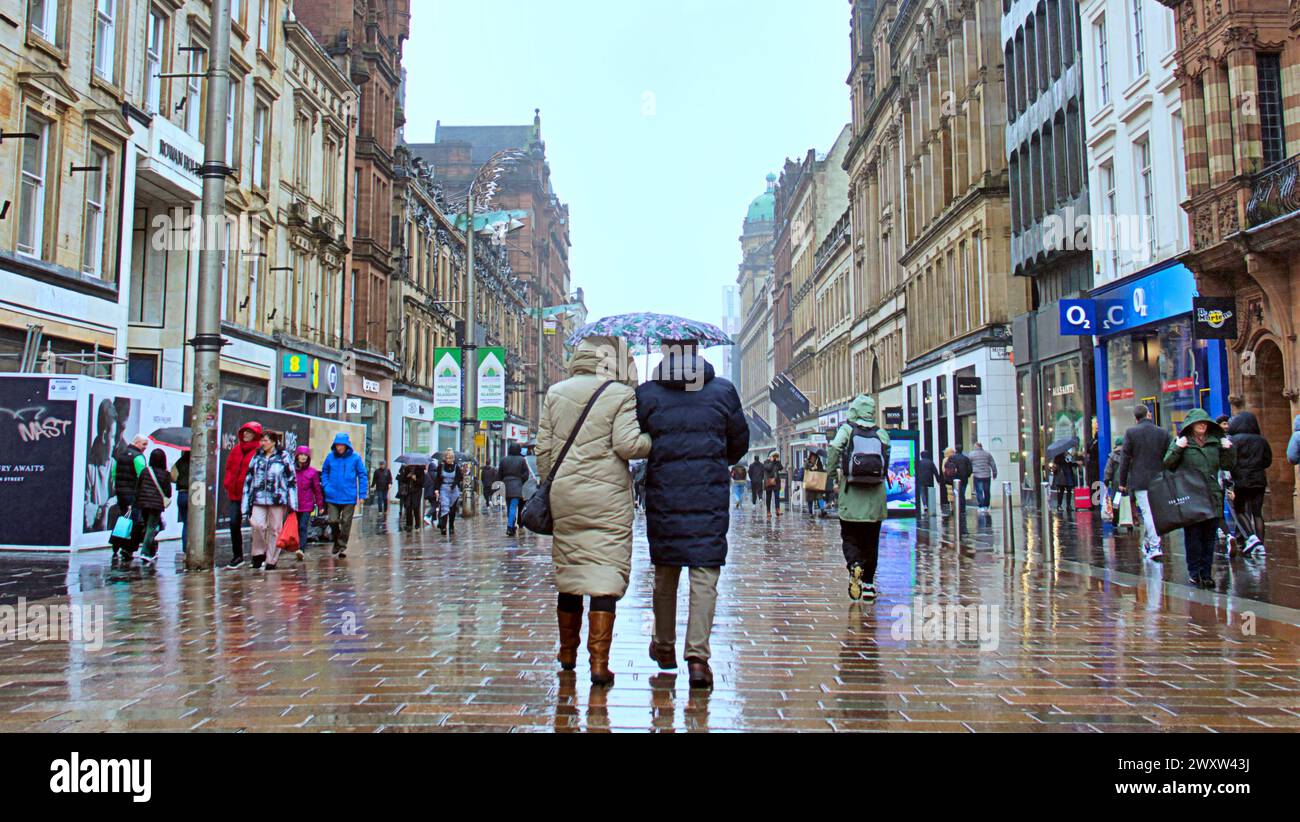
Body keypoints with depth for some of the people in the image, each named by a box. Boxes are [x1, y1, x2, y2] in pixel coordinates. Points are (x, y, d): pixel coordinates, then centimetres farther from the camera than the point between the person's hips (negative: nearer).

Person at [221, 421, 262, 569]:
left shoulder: (259, 451, -9)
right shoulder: (236, 449, 13)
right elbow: (229, 467, 19)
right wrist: (228, 484, 7)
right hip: (235, 493, 6)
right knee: (234, 524, 5)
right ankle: (237, 556, 16)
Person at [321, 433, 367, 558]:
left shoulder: (355, 457, -5)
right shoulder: (330, 456, 1)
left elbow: (362, 475, 0)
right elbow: (324, 471, 17)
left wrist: (362, 494, -3)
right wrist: (325, 485, 2)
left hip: (349, 497, -2)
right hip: (332, 497, 2)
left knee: (346, 522, 3)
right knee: (333, 521, 0)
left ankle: (342, 546, 17)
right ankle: (337, 541, 26)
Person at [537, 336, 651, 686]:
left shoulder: (556, 393, 9)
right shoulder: (622, 395, -4)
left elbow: (543, 449, 9)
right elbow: (627, 444, -13)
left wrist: (549, 486, 19)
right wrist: (654, 439, 3)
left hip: (564, 496, 4)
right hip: (607, 499, -4)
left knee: (568, 569, 14)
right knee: (606, 574, 0)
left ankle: (567, 653, 27)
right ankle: (599, 661, -3)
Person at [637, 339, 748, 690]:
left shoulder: (645, 394, -1)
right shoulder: (723, 391, 2)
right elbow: (740, 443, 11)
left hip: (663, 495, 1)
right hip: (710, 496, -1)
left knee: (664, 571, 14)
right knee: (705, 573, 0)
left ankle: (664, 647, 28)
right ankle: (698, 655, -8)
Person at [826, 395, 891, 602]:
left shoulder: (847, 430, -1)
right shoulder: (881, 434, 6)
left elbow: (834, 449, -14)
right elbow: (887, 461, 3)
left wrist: (831, 474, -3)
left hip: (852, 493, -2)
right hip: (876, 494, 2)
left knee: (849, 537, 7)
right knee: (871, 540, 10)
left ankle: (855, 565, -21)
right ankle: (868, 584, 11)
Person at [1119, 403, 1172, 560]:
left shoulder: (1131, 432, -5)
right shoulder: (1163, 433, 3)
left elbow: (1126, 459, -4)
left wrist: (1122, 482, 3)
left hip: (1139, 480, -3)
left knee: (1147, 512, -4)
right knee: (1152, 511, 14)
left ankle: (1155, 546, -12)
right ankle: (1147, 543, 23)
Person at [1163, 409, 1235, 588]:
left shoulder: (1215, 442, 11)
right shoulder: (1181, 442, 1)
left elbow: (1228, 466, 14)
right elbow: (1167, 464, -5)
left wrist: (1228, 450, -1)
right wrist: (1177, 448, -18)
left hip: (1212, 497, 4)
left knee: (1209, 537, 7)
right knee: (1193, 536, -1)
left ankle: (1206, 573, 14)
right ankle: (1194, 573, 6)